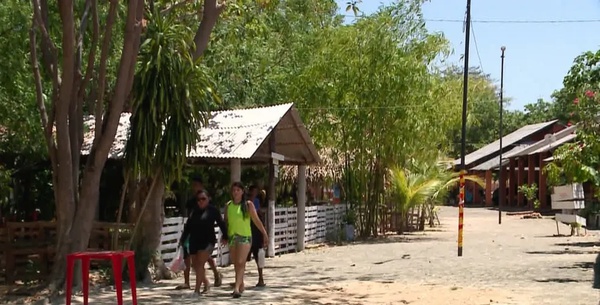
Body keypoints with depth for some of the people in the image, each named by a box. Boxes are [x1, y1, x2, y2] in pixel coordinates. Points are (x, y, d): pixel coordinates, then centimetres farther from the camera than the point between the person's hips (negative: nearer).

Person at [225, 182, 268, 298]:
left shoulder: (248, 204, -4)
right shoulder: (228, 205, 7)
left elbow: (256, 220, -4)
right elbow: (226, 221, 14)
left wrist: (265, 233, -8)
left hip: (245, 237, -4)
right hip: (232, 237, 4)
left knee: (240, 263, -15)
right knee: (236, 264, 12)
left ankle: (236, 288, -20)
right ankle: (241, 285, 28)